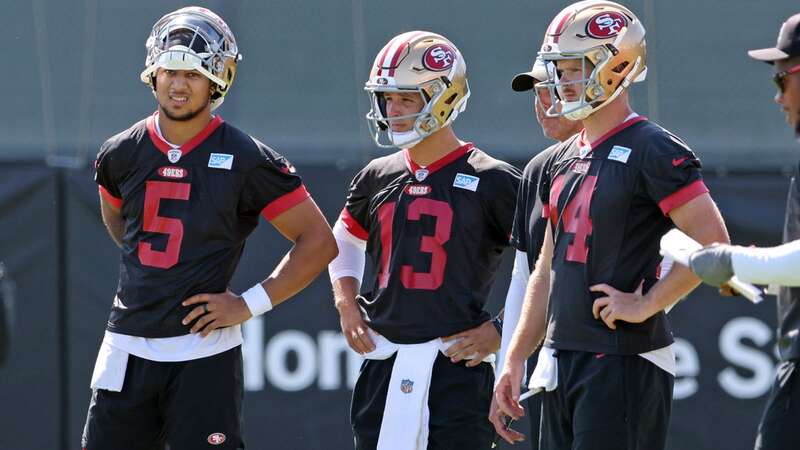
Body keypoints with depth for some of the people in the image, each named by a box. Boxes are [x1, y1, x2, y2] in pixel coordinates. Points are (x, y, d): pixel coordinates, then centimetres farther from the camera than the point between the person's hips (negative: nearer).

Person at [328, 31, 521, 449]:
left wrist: (501, 330, -7)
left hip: (455, 365, -5)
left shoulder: (490, 181, -6)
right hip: (382, 364, 5)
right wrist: (346, 304, 14)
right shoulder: (378, 177, 11)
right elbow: (345, 240, 30)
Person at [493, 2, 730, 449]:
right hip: (562, 359, 9)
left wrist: (646, 304, -16)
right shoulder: (562, 160, 16)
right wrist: (514, 361, 16)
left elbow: (713, 244, -18)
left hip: (624, 362, -9)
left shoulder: (653, 152, -11)